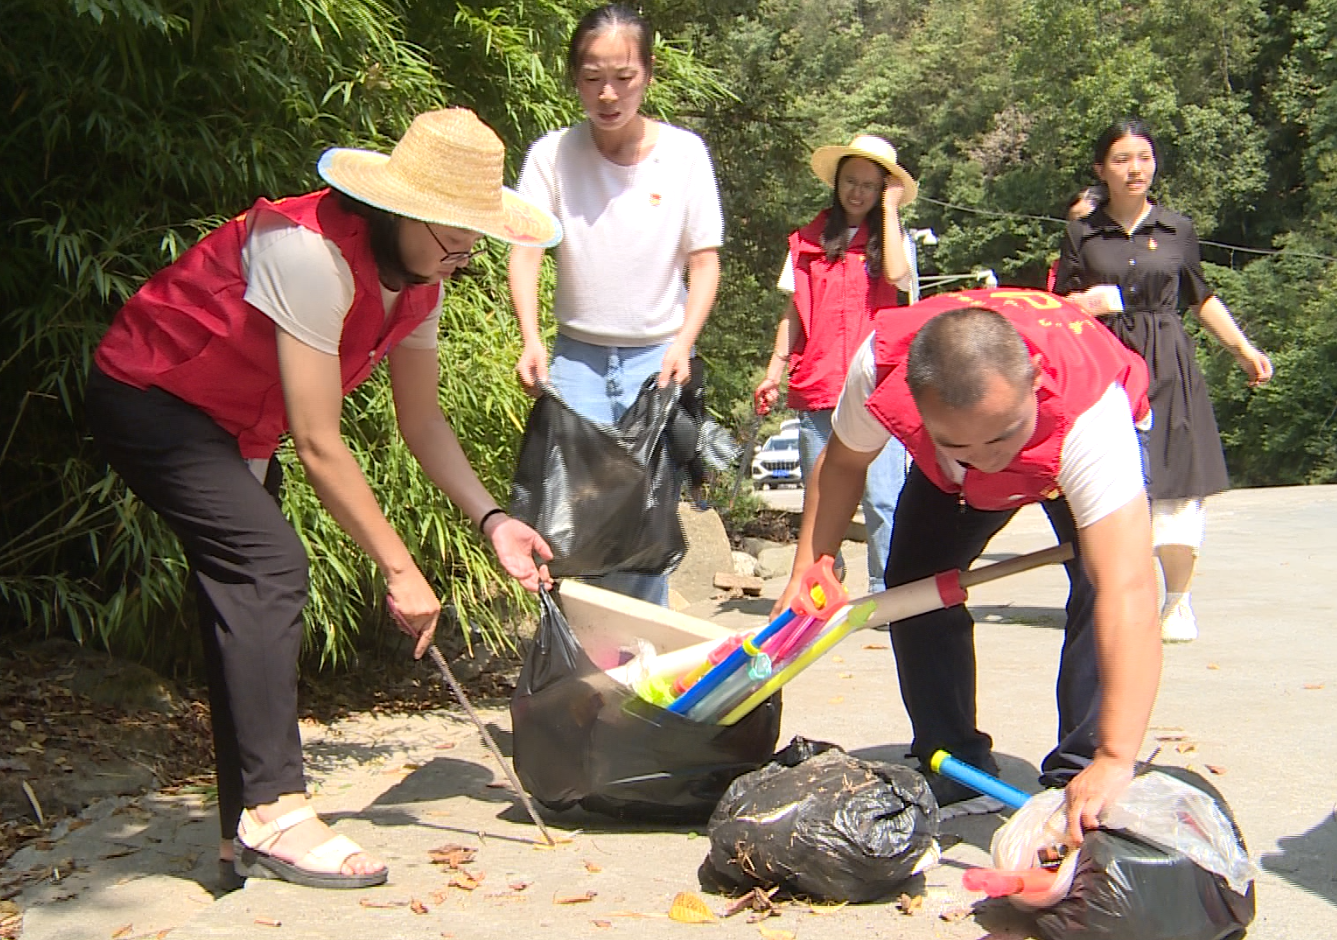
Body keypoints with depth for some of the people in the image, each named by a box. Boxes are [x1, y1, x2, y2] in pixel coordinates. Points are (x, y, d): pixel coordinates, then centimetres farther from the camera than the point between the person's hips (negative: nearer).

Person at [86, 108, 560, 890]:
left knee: (250, 595, 7)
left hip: (231, 422, 9)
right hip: (148, 396, -9)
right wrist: (401, 570, -27)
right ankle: (274, 813, -21)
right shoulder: (311, 253, -32)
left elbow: (422, 422, 2)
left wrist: (492, 520, -10)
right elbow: (318, 445, -31)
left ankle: (248, 839, 14)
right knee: (270, 563, -24)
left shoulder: (418, 280, -5)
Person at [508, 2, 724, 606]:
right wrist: (531, 340, -27)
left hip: (658, 357, 0)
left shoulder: (683, 152, -3)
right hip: (577, 357, 1)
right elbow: (525, 249, -11)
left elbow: (704, 261, -1)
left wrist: (683, 343, -15)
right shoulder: (551, 155, -4)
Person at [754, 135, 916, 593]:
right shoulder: (810, 240, 14)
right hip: (817, 386, 3)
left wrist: (890, 207, -6)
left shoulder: (892, 236, 8)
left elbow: (898, 274, -15)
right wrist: (774, 370, 7)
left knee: (881, 497, -9)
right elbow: (795, 312, 16)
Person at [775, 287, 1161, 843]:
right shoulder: (880, 366, -39)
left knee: (1100, 587, -26)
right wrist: (809, 567, -23)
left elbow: (1129, 593, -55)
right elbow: (842, 463, -14)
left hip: (1075, 462, -3)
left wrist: (1115, 759, -61)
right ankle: (955, 777, 10)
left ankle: (1079, 779, -10)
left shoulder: (1091, 411, -49)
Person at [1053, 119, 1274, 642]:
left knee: (1177, 486, -4)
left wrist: (1243, 350, 19)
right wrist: (1085, 304, -11)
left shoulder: (1178, 230, 10)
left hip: (1167, 366, 1)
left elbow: (1201, 299, 20)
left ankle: (1177, 601, 10)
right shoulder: (1082, 235, 7)